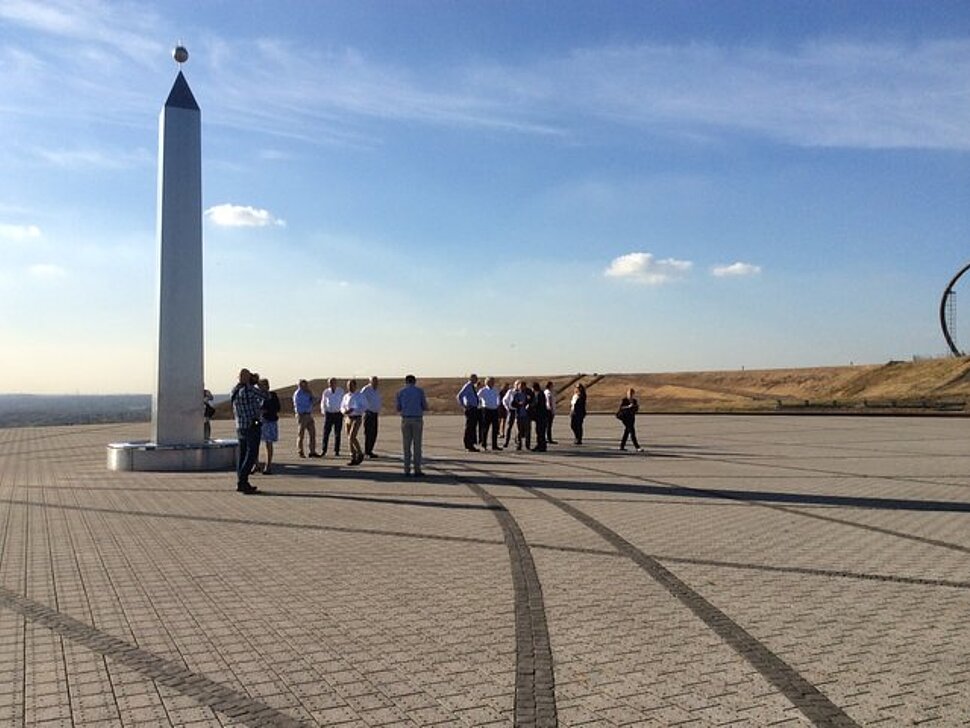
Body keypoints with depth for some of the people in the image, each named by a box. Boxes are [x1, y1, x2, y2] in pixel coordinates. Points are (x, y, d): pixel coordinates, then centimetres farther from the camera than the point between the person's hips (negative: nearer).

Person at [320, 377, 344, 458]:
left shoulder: (341, 391, -1)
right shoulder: (326, 392, 2)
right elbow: (323, 403, 12)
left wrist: (343, 412, -3)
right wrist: (323, 411, 2)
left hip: (338, 414, 0)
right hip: (328, 414, 1)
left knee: (337, 434, 3)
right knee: (326, 433, -4)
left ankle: (336, 452, 10)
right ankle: (323, 451, 2)